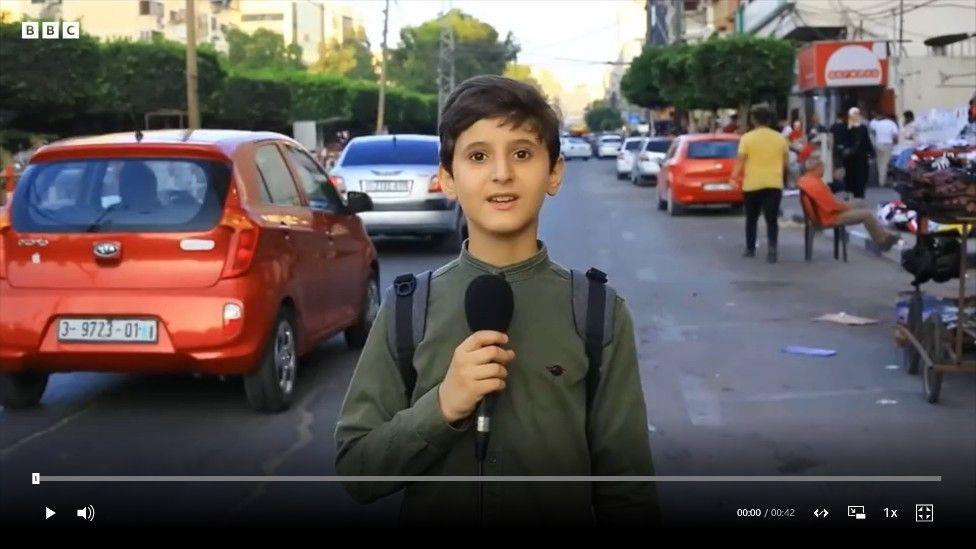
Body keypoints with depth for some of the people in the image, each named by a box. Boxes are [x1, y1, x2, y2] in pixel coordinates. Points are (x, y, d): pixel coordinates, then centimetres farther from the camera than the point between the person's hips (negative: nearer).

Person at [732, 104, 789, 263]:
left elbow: (740, 161, -9)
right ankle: (772, 248, -18)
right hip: (774, 183, 1)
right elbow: (786, 163, 11)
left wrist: (735, 175, 2)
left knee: (751, 219, 15)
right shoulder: (780, 138, 5)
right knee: (772, 219, 0)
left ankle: (750, 249, 22)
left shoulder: (747, 138, -5)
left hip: (752, 184, -1)